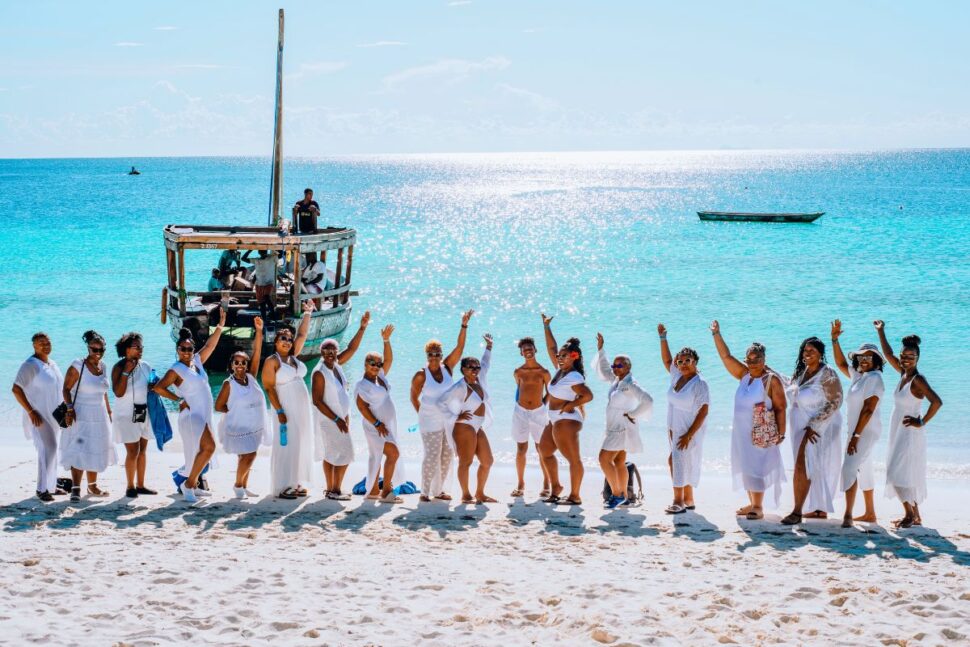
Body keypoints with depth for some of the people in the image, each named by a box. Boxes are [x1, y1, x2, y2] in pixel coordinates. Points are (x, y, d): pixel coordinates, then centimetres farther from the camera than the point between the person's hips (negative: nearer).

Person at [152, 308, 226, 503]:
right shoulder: (176, 370, -11)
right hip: (191, 414, -8)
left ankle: (193, 486, 22)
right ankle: (188, 484, -11)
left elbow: (210, 345, 9)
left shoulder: (197, 362, 10)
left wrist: (221, 325, 2)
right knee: (208, 447, -19)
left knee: (203, 450, 12)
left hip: (204, 415, 8)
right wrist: (179, 400, -14)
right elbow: (158, 387, -17)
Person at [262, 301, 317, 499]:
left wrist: (307, 314, 12)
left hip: (302, 408, 7)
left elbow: (302, 334, 16)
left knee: (301, 444, 8)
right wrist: (279, 411, -17)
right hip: (286, 408, -7)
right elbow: (269, 388, -12)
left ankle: (295, 483, 14)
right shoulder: (272, 361, -8)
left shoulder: (293, 356, 11)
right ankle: (282, 487, -6)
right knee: (285, 445, -8)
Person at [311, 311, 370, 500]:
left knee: (331, 455, 12)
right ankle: (335, 490, -1)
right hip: (329, 419, -8)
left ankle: (331, 489, 19)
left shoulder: (336, 364, 3)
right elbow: (317, 401, -20)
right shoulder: (319, 373, -18)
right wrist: (337, 419, -19)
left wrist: (362, 328, -5)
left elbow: (352, 348, 6)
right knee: (343, 454, -8)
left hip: (341, 417, 8)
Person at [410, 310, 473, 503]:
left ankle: (438, 490, 21)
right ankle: (425, 492, 4)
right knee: (432, 456, -7)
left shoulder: (447, 368, 1)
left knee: (447, 456, 9)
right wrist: (422, 415, 1)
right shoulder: (421, 376, -9)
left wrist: (464, 325, -13)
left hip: (449, 419, 5)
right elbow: (414, 397, 2)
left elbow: (459, 347, -6)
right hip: (430, 422, -5)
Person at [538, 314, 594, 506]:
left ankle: (575, 496, -7)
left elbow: (588, 396, -26)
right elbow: (551, 348, 19)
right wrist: (546, 327, 19)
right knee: (544, 451, 20)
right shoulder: (561, 370, 10)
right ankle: (555, 486, 27)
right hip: (556, 421, 11)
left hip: (566, 420, -11)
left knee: (573, 459, -8)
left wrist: (571, 405, -17)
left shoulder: (573, 377, -16)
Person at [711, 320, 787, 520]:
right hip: (742, 432, 7)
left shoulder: (772, 380, -9)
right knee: (746, 467, 11)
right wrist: (716, 335, 0)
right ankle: (752, 503, 20)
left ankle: (758, 507, -6)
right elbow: (726, 356, 8)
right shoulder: (744, 375, 9)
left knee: (756, 466, -9)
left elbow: (780, 408, -12)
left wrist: (781, 433, -17)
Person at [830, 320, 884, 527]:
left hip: (866, 431, -10)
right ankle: (870, 513, 25)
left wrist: (856, 436, -23)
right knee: (863, 471, 16)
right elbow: (841, 363, 24)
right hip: (857, 430, 10)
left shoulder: (874, 379, -15)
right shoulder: (858, 375, 10)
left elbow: (868, 410, -20)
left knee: (849, 467, -19)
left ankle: (848, 515, -24)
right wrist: (835, 340, 11)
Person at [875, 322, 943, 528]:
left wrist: (922, 422, -19)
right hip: (898, 434, 8)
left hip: (910, 434, -8)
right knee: (906, 476, 11)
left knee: (899, 474, -12)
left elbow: (936, 402, -26)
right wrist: (881, 332, 18)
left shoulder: (918, 380, -16)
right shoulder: (903, 374, 7)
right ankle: (915, 516, 18)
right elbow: (888, 354, 19)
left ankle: (909, 514, -3)